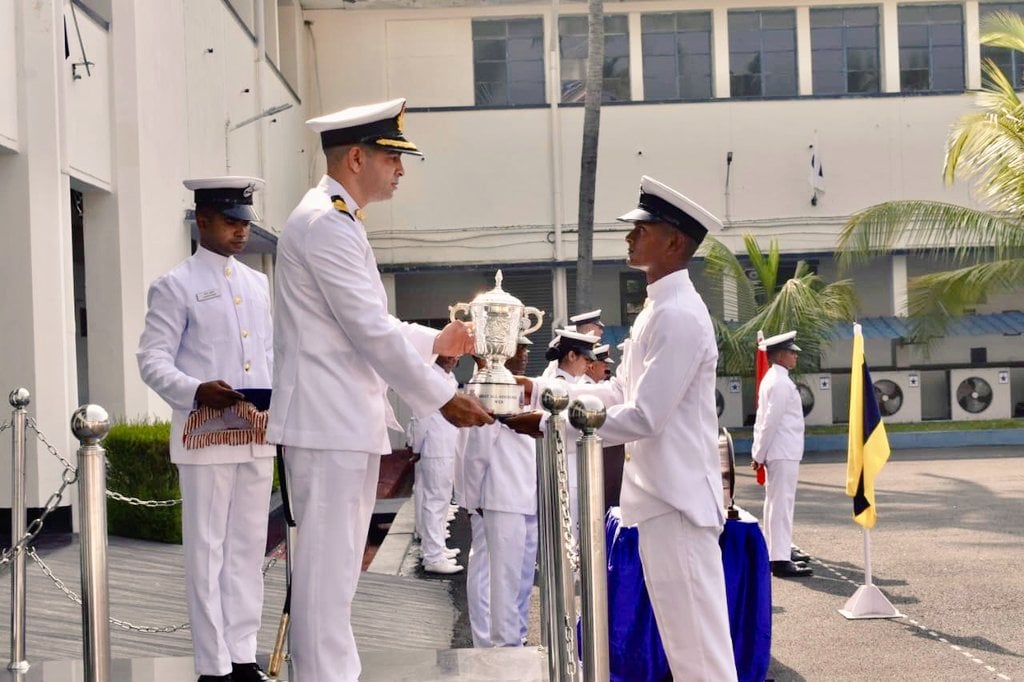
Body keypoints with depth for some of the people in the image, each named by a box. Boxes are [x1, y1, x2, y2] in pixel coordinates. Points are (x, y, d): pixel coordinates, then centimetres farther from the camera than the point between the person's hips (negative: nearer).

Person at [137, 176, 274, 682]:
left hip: (257, 433, 6)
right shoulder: (175, 286, -3)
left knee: (249, 547, 11)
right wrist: (197, 390, -24)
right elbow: (152, 360, -7)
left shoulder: (259, 284, 15)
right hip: (205, 434, -6)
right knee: (207, 550, -2)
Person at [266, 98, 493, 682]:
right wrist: (443, 398, -14)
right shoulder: (325, 223, -16)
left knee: (338, 565, 15)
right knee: (327, 564, -7)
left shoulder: (339, 221, 17)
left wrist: (436, 341, 16)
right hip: (328, 421, -11)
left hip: (348, 421, 11)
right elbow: (372, 332, -19)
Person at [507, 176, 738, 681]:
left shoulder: (679, 316, -19)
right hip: (659, 494, 10)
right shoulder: (657, 309, 14)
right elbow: (619, 392, 18)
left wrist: (547, 426, -18)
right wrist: (540, 390, 10)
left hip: (677, 498, -10)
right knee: (683, 639, 17)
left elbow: (643, 417, -22)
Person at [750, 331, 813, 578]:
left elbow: (763, 418, 16)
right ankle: (780, 560, -11)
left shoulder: (771, 379, 15)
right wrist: (759, 455, -13)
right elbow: (771, 421, -18)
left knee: (777, 502, 18)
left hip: (781, 453, 10)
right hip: (784, 453, -10)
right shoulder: (781, 383, -17)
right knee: (781, 504, -10)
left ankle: (780, 549, 31)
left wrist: (758, 453, 16)